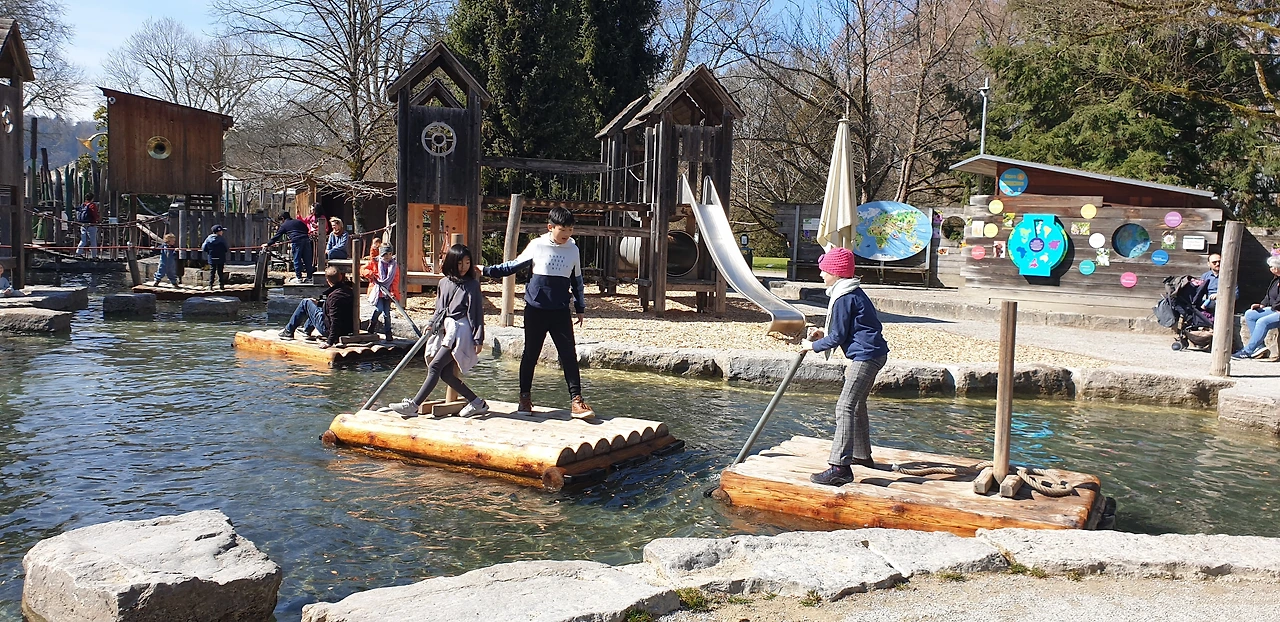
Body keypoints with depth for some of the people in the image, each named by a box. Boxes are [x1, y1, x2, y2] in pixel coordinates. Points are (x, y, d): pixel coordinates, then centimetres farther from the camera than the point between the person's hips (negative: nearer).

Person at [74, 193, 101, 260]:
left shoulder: (82, 205, 9)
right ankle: (94, 256, 6)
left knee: (83, 240, 15)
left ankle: (78, 253, 10)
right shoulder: (92, 205, -12)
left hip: (83, 226, 7)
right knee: (93, 241, 1)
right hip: (91, 226, -7)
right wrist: (99, 218, 4)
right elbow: (96, 216, -16)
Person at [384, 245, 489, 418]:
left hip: (460, 330, -7)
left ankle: (413, 405, -14)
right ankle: (477, 403, 11)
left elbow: (477, 312, -5)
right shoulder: (444, 283, 14)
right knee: (445, 374, 1)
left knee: (435, 366, -13)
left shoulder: (472, 285, -2)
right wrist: (432, 324, 5)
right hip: (445, 330, 7)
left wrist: (478, 339, -9)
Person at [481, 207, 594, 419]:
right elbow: (514, 266, 9)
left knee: (569, 355, -4)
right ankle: (525, 397, 22)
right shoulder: (537, 246, -1)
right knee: (530, 354, 7)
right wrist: (487, 271, 3)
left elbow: (577, 281, 17)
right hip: (536, 309, -1)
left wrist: (580, 308, 19)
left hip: (561, 312, 2)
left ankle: (576, 401, -2)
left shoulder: (573, 250, 7)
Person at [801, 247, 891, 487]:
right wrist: (825, 333, 16)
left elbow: (838, 337, -14)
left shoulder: (844, 298, -16)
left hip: (865, 356, -11)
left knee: (845, 407, -15)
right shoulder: (854, 292, 15)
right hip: (872, 354, 11)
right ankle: (862, 454, 37)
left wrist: (814, 345, 0)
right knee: (857, 405, 23)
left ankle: (840, 467, -21)